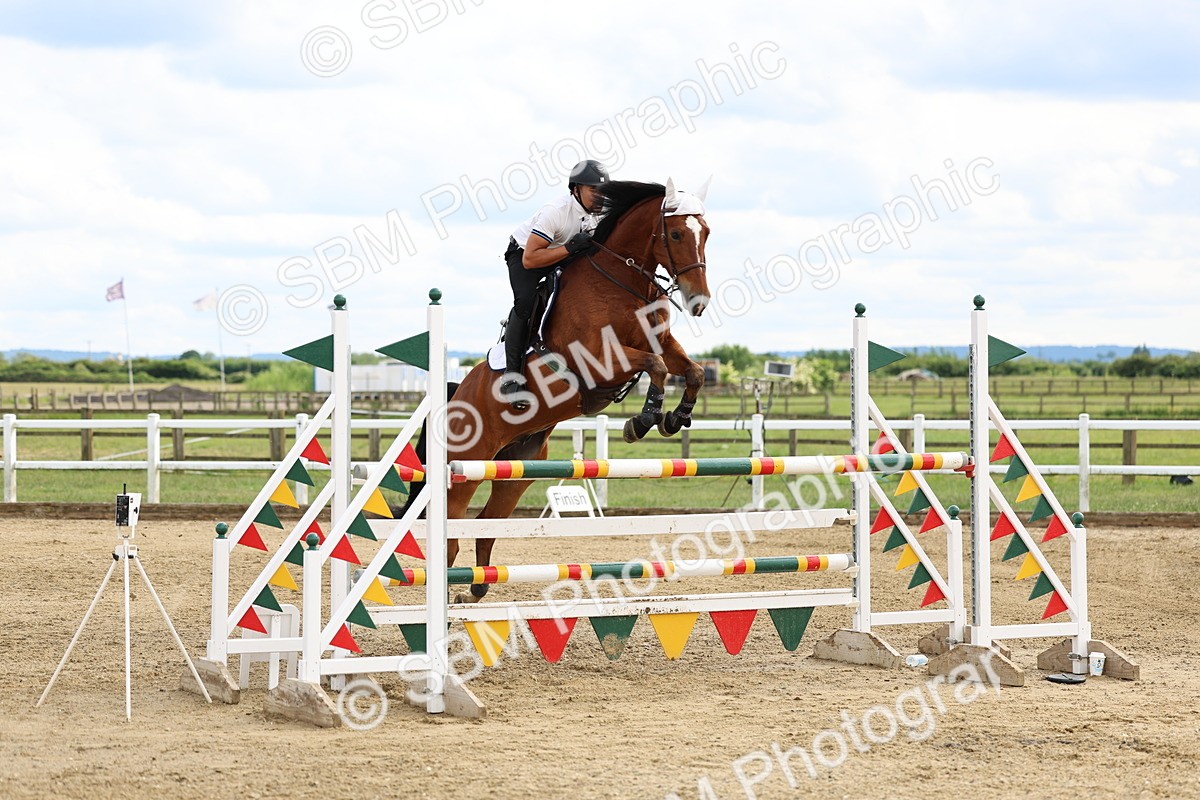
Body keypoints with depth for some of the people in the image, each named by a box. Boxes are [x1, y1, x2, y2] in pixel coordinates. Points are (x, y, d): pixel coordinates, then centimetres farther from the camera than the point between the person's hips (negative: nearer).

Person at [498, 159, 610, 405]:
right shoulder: (556, 211, -36)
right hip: (523, 253, -7)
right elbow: (529, 259, -37)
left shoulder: (601, 211, -16)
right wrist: (571, 248, -43)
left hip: (565, 253, 7)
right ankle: (511, 375, -25)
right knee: (526, 303, -29)